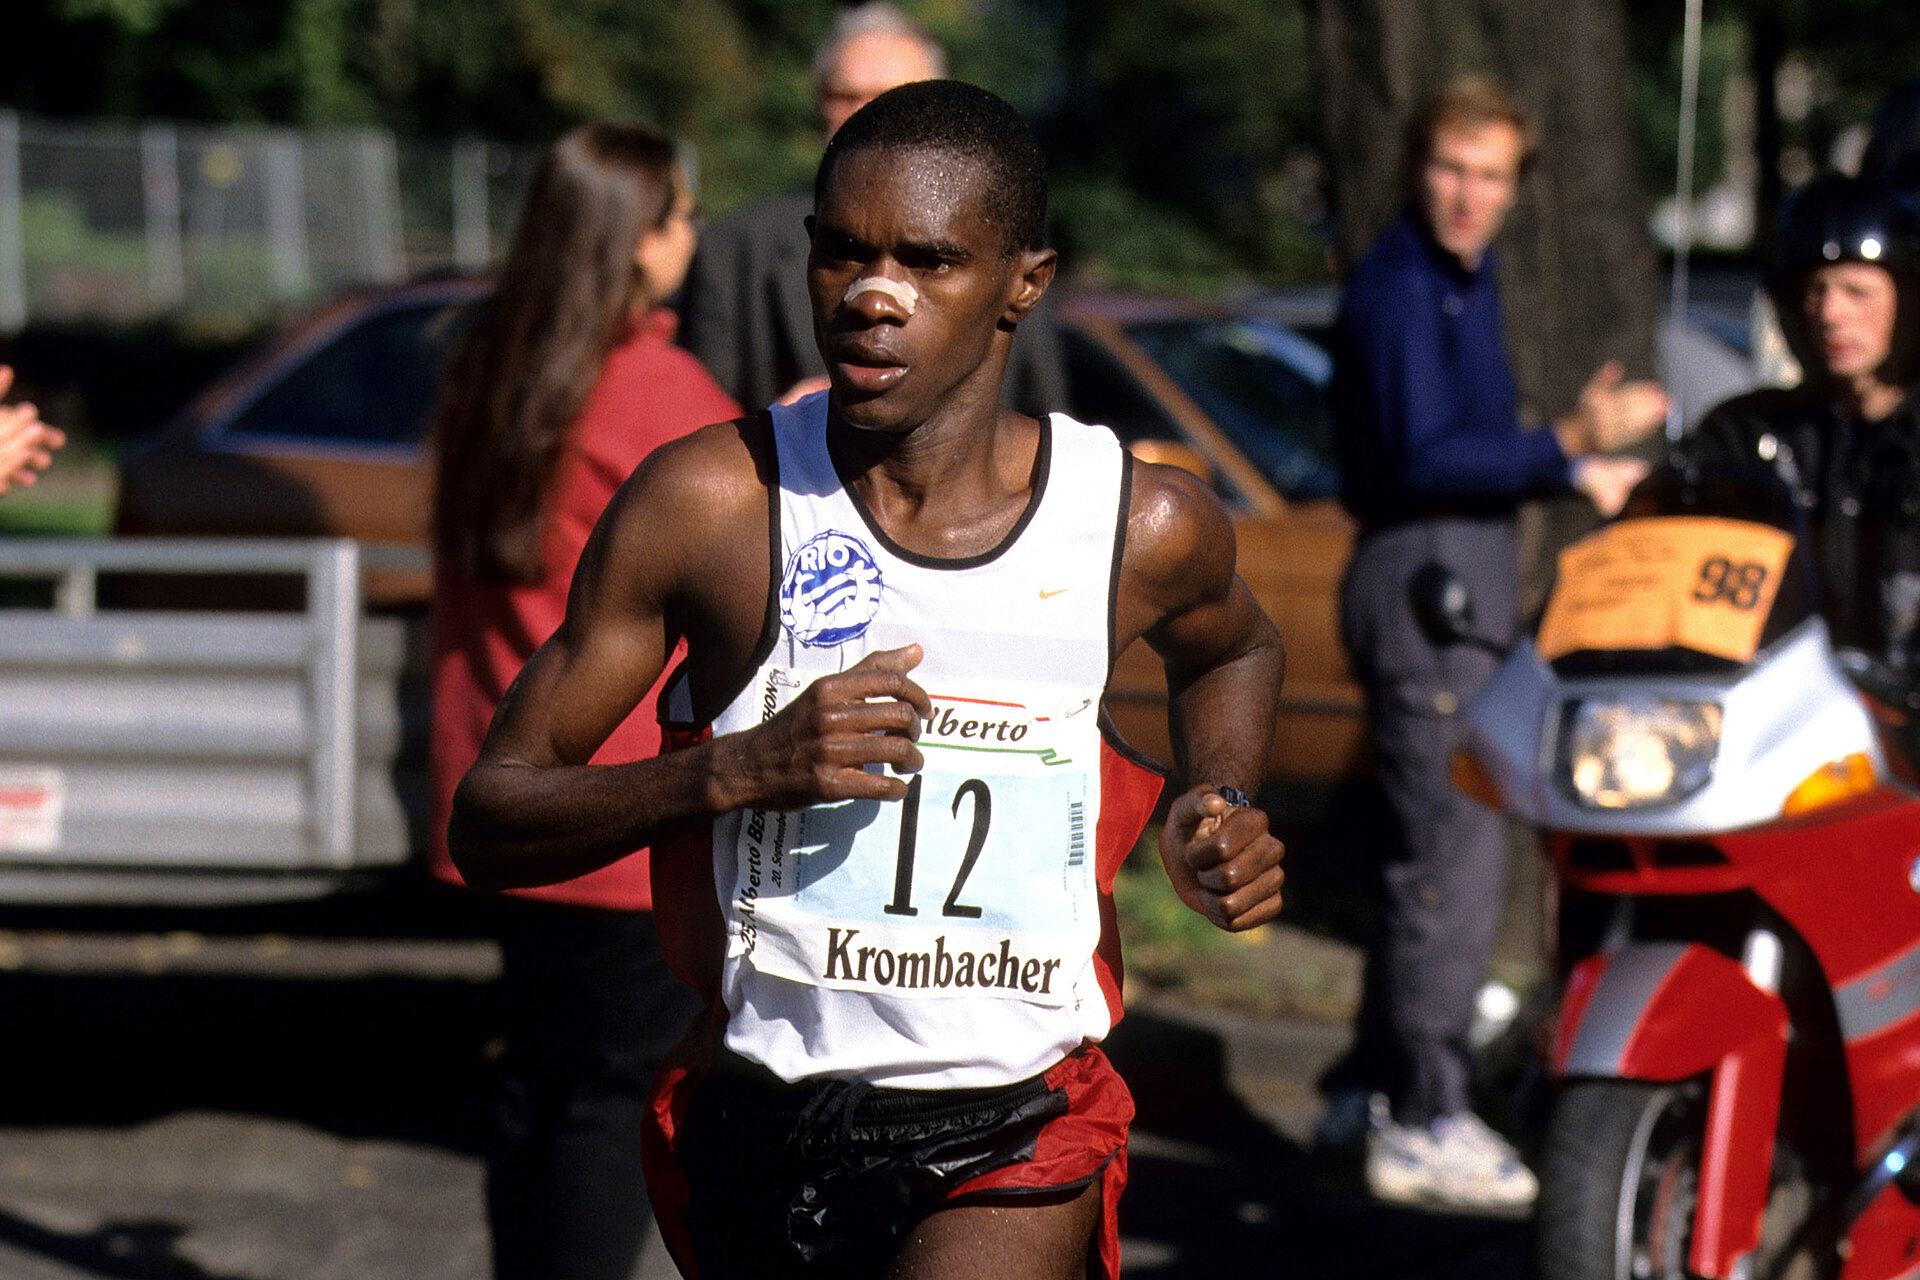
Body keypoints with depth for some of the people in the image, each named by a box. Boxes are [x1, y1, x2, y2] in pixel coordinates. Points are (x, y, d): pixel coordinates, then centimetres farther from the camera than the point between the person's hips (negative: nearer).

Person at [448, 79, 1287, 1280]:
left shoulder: (1144, 527, -4)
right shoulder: (710, 504, -9)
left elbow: (1233, 649, 23)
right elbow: (487, 822, -8)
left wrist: (1224, 810, 2)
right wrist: (739, 770, -23)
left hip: (1018, 1136, -1)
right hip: (764, 1123, 1)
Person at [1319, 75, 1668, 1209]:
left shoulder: (1468, 280, 19)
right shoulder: (1400, 287, -13)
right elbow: (1422, 458, -22)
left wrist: (1576, 456, 9)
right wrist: (1567, 450, -24)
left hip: (1468, 581, 10)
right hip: (1423, 575, -10)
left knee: (1440, 849, 15)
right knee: (1458, 853, -11)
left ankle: (1371, 1090, 24)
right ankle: (1422, 1123, -9)